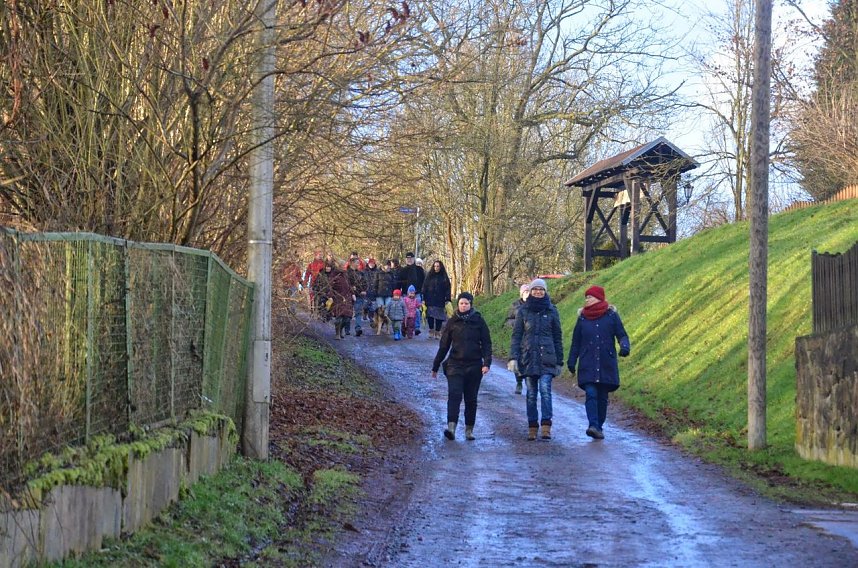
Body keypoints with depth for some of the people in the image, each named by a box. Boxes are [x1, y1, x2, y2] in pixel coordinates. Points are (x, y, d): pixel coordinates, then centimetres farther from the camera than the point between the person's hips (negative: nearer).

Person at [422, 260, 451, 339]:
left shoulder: (444, 277, 7)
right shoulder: (429, 276, 8)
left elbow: (447, 289, 5)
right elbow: (424, 288, 6)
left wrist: (447, 300, -5)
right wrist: (423, 299, -2)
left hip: (440, 301, 0)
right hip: (430, 301, 0)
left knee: (439, 317, -2)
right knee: (430, 316, -5)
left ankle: (437, 332, 6)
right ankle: (431, 331, 7)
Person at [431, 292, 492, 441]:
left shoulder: (478, 321, 3)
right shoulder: (452, 322, 6)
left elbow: (486, 343, 2)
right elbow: (443, 346, 11)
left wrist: (487, 363, -11)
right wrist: (435, 366, 12)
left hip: (474, 366, 0)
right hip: (455, 364, 0)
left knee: (471, 399, 7)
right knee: (454, 395, -16)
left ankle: (469, 430, 16)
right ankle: (451, 427, -26)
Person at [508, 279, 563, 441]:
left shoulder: (551, 311, 7)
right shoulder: (523, 311, 6)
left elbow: (557, 337, 11)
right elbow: (516, 335, 5)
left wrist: (559, 361, 9)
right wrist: (513, 357, -5)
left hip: (547, 357, -1)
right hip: (528, 357, 1)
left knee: (545, 388, -17)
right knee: (531, 393, 4)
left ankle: (546, 427, -19)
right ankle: (532, 427, 9)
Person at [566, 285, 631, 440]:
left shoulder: (611, 315, 1)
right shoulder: (582, 318, 7)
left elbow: (622, 335, 3)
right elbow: (576, 342, 13)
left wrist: (625, 346, -18)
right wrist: (571, 361, 11)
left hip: (607, 365, 0)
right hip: (588, 365, 0)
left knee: (602, 397, 5)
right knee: (591, 394, -15)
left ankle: (599, 427, 16)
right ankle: (593, 426, -25)